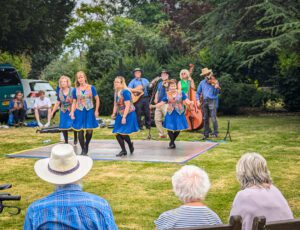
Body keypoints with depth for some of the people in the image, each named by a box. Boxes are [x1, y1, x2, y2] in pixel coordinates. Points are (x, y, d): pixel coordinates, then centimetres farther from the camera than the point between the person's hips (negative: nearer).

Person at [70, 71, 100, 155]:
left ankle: (86, 145, 26)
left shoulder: (91, 88, 0)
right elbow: (74, 102, 9)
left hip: (89, 111, -1)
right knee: (80, 131, -3)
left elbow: (97, 99, 4)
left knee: (89, 131, -3)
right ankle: (83, 149, 12)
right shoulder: (75, 90, 4)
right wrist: (72, 112, -3)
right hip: (79, 112, 1)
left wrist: (96, 111, -1)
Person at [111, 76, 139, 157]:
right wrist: (114, 113, 4)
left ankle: (130, 145, 18)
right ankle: (123, 150, 14)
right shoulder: (116, 92, 8)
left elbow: (127, 106, -20)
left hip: (128, 114, -8)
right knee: (117, 133, 1)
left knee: (123, 133, -11)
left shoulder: (125, 92, -18)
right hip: (120, 115, 8)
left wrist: (124, 117, -22)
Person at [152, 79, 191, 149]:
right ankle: (172, 143, 14)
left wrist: (190, 102, -30)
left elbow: (187, 101, -8)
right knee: (170, 128, -6)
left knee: (178, 129, 4)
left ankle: (172, 141, 28)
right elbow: (161, 103, 0)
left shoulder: (181, 93, -1)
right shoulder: (167, 95, 2)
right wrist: (153, 106, -11)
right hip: (170, 113, 0)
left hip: (179, 113, 0)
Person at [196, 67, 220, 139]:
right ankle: (206, 133, 16)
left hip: (212, 101, -4)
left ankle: (216, 132, -2)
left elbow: (216, 93, -8)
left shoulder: (214, 82, -1)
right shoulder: (202, 83, 10)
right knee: (205, 118, 8)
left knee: (213, 118, -11)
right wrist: (198, 100, 2)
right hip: (205, 101, 4)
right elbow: (198, 93, 15)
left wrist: (216, 88, -27)